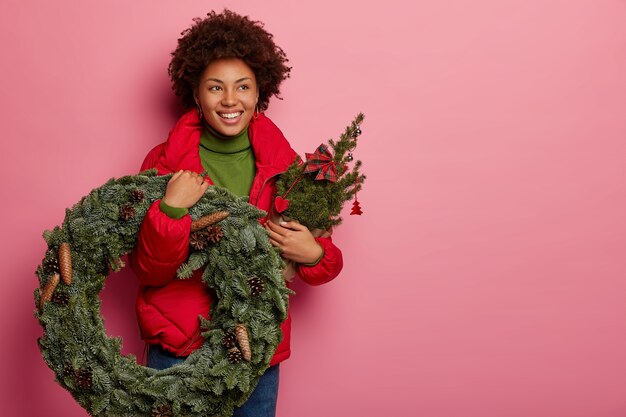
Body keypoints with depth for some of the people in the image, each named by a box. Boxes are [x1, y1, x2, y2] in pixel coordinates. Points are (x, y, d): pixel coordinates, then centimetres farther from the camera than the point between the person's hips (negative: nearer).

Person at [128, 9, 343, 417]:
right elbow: (150, 271, -8)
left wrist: (314, 254, -19)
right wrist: (172, 210, -23)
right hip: (178, 347, -1)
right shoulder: (165, 162, -7)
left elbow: (323, 261, 3)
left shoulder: (284, 166, -4)